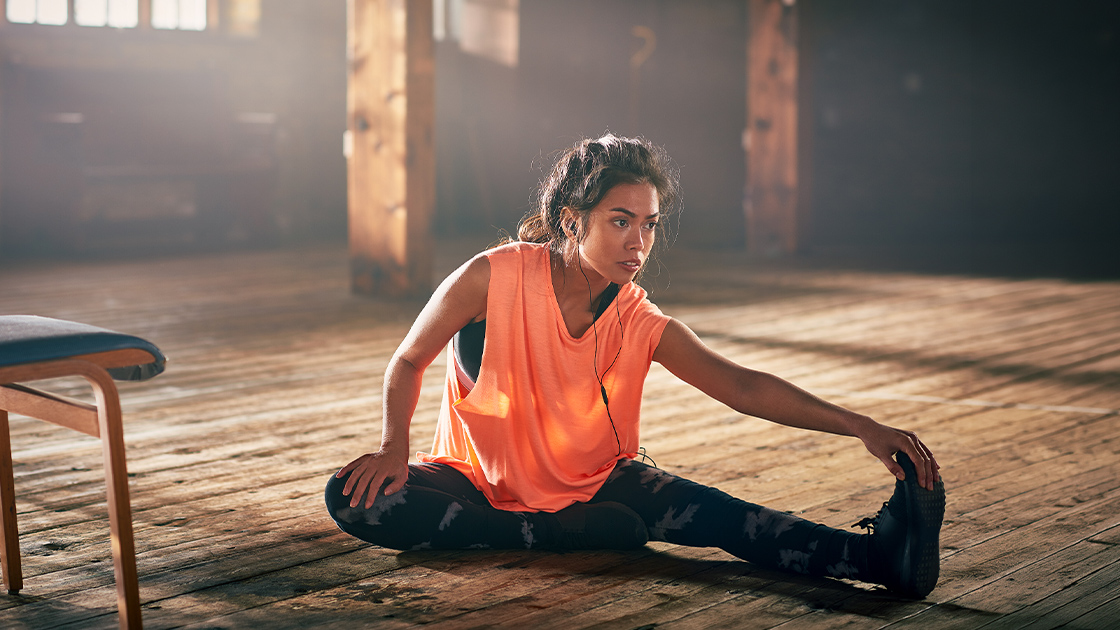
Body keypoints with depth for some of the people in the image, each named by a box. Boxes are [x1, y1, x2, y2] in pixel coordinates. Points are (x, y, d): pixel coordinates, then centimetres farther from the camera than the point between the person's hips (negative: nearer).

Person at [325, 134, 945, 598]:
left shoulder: (642, 325, -11)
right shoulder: (494, 277, -19)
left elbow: (741, 384, -18)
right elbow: (409, 360, -5)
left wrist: (860, 427, -30)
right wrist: (394, 446, -23)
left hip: (590, 480, 1)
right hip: (479, 478, -1)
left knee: (707, 511, -27)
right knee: (354, 498, -30)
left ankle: (877, 554, -44)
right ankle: (567, 534, -31)